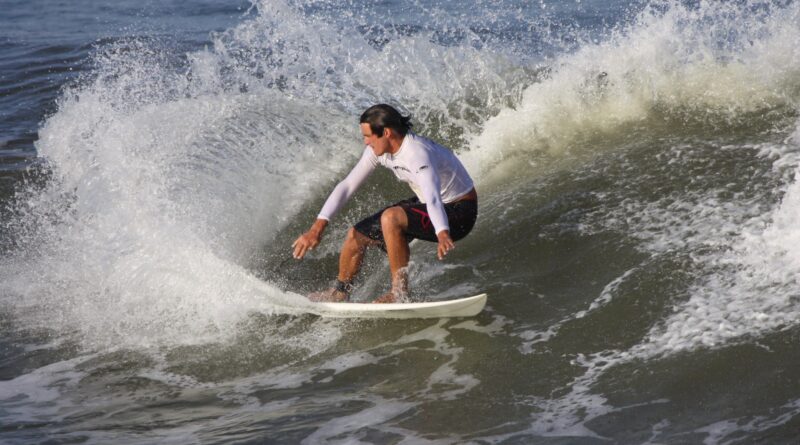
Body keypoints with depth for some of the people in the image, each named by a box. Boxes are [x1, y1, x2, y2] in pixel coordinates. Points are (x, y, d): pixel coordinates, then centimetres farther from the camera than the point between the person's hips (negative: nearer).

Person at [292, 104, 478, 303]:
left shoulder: (417, 154, -34)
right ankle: (339, 293, 30)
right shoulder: (378, 150, -8)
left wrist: (443, 235, -67)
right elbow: (347, 186, -5)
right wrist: (317, 227, -13)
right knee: (356, 235, 5)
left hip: (458, 212, -9)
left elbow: (433, 198, -49)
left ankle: (400, 292, -23)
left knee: (391, 217, -33)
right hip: (424, 203, 9)